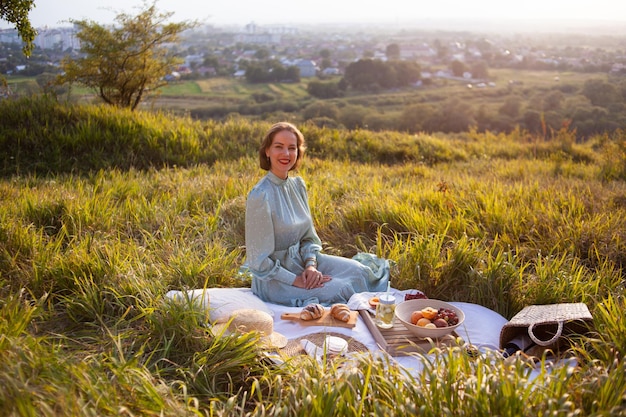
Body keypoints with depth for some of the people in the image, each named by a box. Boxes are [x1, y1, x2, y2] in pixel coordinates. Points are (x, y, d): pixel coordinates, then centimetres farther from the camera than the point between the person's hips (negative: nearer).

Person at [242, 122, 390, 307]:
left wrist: (311, 265, -10)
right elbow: (260, 260, -19)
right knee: (341, 290, -20)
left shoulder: (298, 185, 2)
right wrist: (295, 281, -20)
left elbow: (308, 236, 8)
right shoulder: (260, 196, -22)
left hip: (301, 259, 7)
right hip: (274, 277, -7)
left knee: (358, 271, -7)